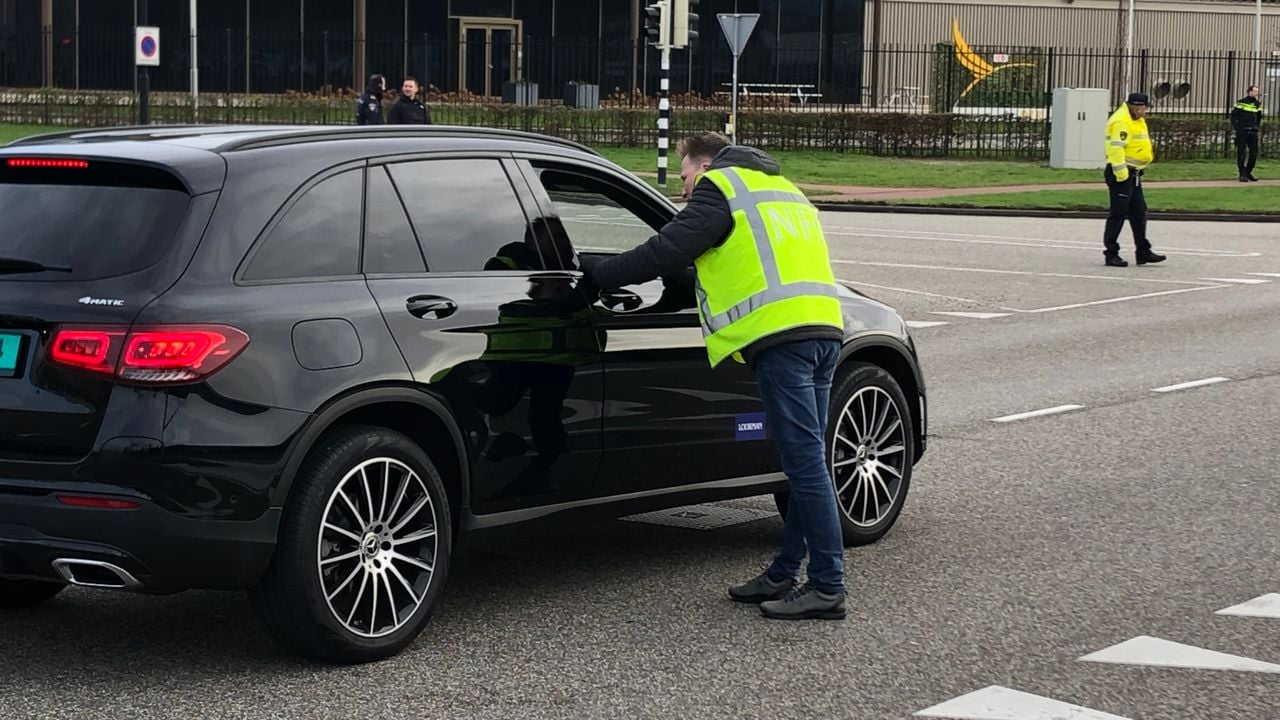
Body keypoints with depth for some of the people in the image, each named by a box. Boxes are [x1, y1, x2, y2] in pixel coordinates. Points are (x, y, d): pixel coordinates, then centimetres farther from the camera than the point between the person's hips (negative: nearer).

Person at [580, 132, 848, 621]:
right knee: (806, 462, 10)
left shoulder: (718, 187, 5)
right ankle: (784, 576, 17)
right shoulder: (780, 190, 31)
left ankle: (827, 587, -8)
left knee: (805, 462, -9)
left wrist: (597, 275, 6)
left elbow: (666, 251, -4)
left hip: (781, 335, -9)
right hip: (823, 328, 9)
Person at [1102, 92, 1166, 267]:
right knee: (1118, 213, -7)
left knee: (1139, 212, 14)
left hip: (1133, 173, 10)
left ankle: (1143, 252, 22)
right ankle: (1111, 253, -2)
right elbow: (1116, 148, -25)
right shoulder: (1121, 121, -17)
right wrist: (1121, 174, -26)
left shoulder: (1138, 121, 17)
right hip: (1121, 173, -10)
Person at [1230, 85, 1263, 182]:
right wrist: (1235, 127, -9)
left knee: (1254, 153, 2)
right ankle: (1242, 174, 3)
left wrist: (1258, 127, 12)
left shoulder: (1258, 104, 11)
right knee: (1241, 153, -2)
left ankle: (1248, 173, 17)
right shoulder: (1242, 102, -4)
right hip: (1242, 132, -5)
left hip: (1253, 132, 5)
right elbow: (1233, 114, -3)